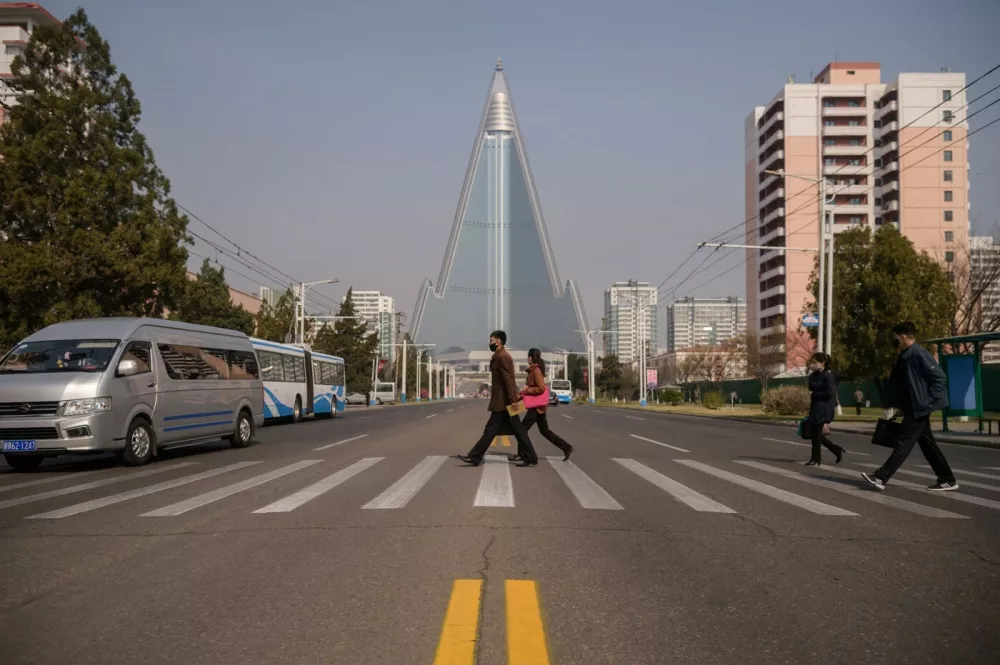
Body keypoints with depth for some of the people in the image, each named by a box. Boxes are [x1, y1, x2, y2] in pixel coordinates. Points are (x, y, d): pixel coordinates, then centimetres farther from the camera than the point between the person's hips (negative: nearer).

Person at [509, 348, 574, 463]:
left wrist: (527, 390, -18)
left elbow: (541, 388, -24)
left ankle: (521, 454, 4)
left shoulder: (536, 371, -16)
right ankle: (566, 448, 11)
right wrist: (525, 391, 8)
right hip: (537, 405, 10)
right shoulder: (534, 370, 13)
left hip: (537, 406, -10)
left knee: (523, 428, -3)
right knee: (544, 430, 11)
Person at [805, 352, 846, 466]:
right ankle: (837, 450, 24)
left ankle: (816, 459, 6)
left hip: (824, 409, -8)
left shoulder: (827, 375, -11)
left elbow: (830, 393, -16)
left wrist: (814, 394, -13)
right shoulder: (813, 376, 11)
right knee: (816, 434, 10)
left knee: (817, 434, -4)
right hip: (815, 408, 8)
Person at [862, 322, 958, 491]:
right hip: (912, 408, 10)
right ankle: (947, 479, 20)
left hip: (919, 408, -10)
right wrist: (897, 404, 14)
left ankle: (880, 477, -10)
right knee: (927, 444, 13)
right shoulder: (905, 356, 12)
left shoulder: (919, 354, -16)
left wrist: (929, 401, -18)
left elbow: (940, 377, -18)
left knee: (904, 443, -8)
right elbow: (899, 383, 19)